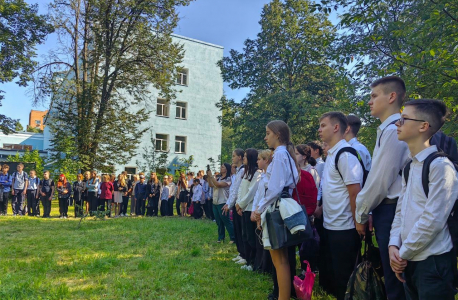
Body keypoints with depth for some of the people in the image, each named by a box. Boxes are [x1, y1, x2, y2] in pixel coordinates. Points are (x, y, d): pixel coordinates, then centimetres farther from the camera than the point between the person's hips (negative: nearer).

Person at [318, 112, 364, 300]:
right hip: (330, 226, 9)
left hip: (343, 229, -9)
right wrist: (320, 207, 13)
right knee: (329, 275, 19)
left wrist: (357, 224, -15)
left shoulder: (346, 154, -17)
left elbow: (355, 192, -19)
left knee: (344, 279, 5)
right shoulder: (331, 154, 10)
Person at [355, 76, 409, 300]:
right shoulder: (387, 130, 13)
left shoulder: (393, 130, -17)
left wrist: (361, 214, -8)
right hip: (385, 210, 9)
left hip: (390, 211, -9)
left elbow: (381, 181, -19)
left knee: (395, 281, 4)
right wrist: (368, 211, 13)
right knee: (391, 276, 20)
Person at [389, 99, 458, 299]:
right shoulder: (410, 166, 10)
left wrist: (403, 253, -11)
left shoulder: (440, 166, -15)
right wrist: (394, 246, -1)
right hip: (410, 261, 7)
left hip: (434, 262, -7)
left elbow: (432, 221, -19)